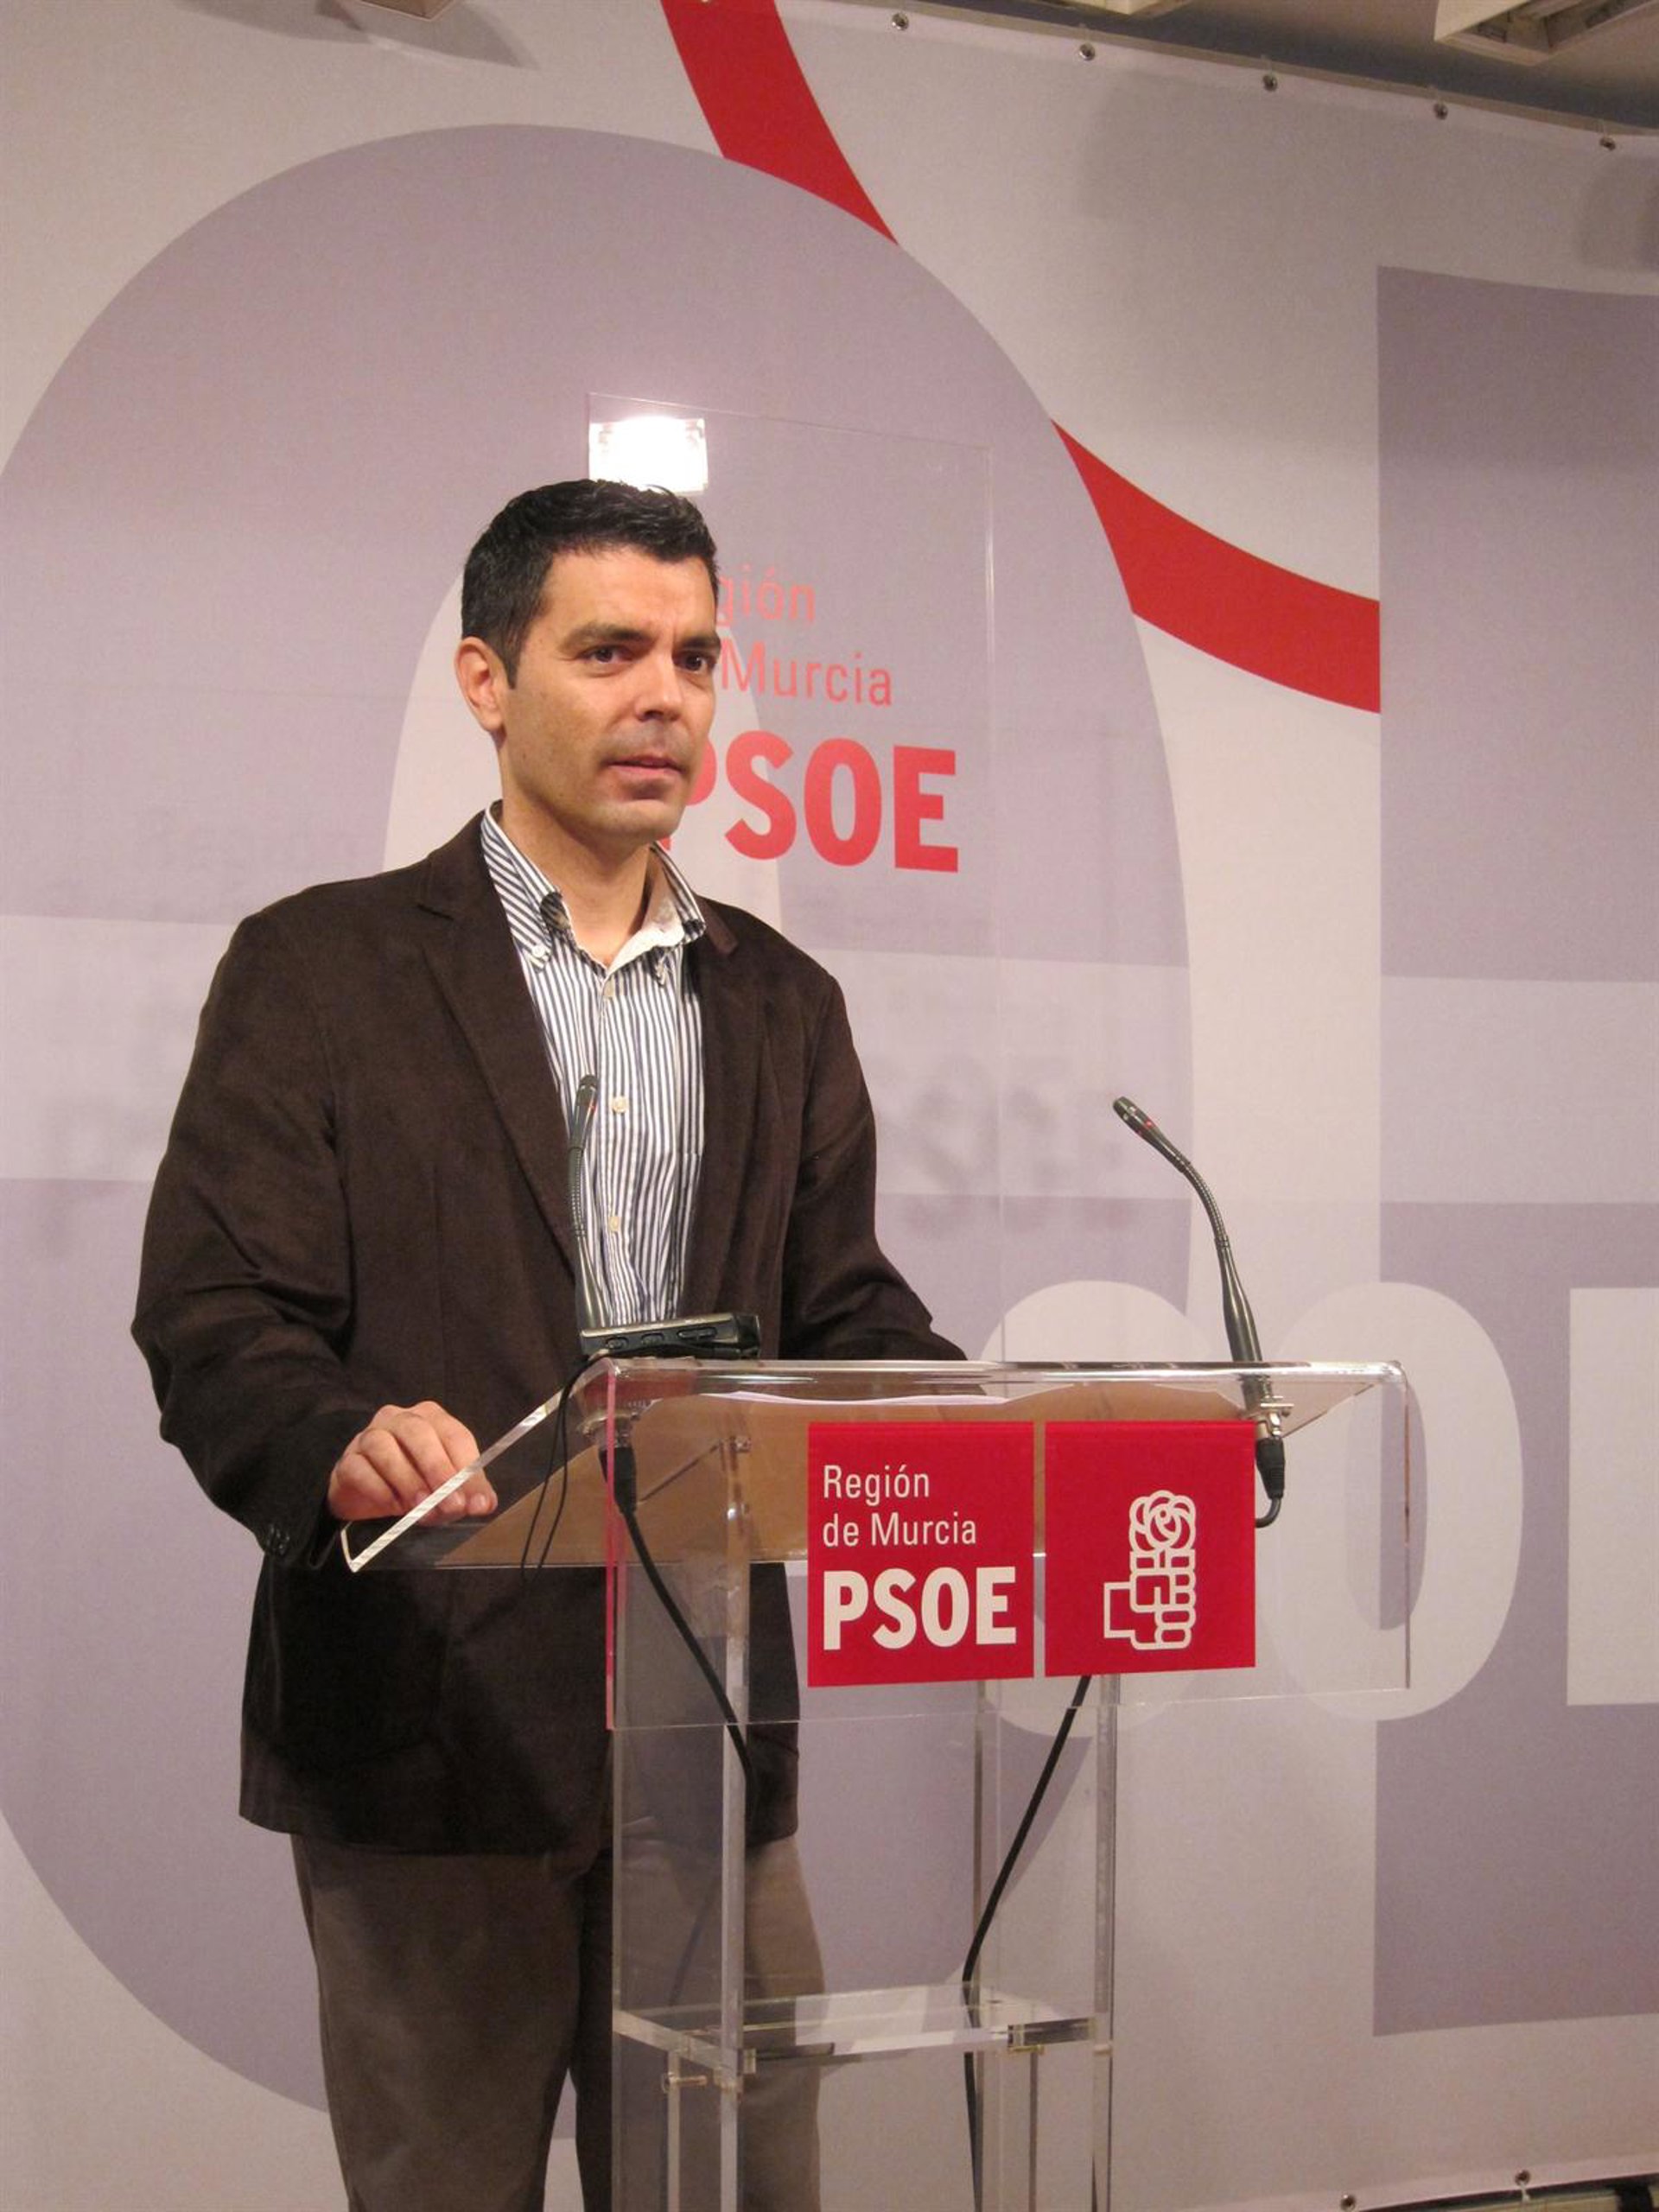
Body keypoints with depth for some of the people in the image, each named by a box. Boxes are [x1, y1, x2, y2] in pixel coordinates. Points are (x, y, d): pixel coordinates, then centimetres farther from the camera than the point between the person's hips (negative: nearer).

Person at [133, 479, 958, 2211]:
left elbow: (843, 1317, 13)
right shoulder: (322, 969, 1)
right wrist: (344, 1440, -28)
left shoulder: (780, 1002, 16)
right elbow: (211, 1320, -6)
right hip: (431, 1725, -4)